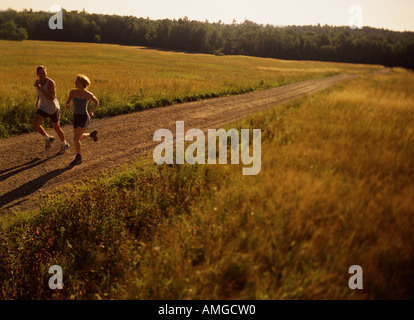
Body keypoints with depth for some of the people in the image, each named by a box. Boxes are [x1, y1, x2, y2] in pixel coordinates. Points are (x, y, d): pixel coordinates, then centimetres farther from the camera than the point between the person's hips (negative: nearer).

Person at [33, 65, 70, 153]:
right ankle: (48, 138, 8)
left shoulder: (50, 82, -24)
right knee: (35, 123, -17)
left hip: (53, 108, -5)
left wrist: (40, 88, -35)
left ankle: (64, 144, 39)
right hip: (43, 108, 5)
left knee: (56, 128, 11)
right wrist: (37, 100, 16)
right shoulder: (37, 81, -2)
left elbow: (52, 98, -33)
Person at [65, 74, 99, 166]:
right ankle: (92, 134, 49)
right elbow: (67, 103, 7)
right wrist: (67, 105, -18)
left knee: (75, 139, -11)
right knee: (78, 138, 21)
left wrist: (92, 112, -9)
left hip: (84, 118, -6)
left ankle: (78, 157, 10)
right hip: (76, 118, 6)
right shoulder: (73, 91, -4)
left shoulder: (88, 94, -17)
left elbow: (97, 101, 2)